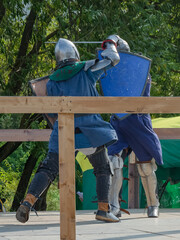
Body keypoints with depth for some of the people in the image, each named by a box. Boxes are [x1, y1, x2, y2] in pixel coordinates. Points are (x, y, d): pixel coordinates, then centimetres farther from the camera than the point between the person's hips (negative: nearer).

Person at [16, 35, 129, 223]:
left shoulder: (52, 82, 10)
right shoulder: (87, 70, 3)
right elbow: (112, 59, 12)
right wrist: (111, 42, 31)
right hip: (90, 128, -2)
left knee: (49, 169, 3)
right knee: (103, 169, 14)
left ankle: (27, 202, -14)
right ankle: (103, 209, 7)